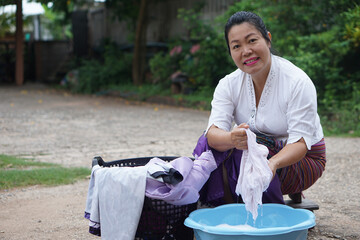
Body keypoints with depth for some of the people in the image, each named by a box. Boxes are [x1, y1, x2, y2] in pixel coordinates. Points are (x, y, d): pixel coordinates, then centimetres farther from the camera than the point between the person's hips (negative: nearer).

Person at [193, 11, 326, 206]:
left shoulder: (298, 82, -21)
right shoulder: (228, 84, -8)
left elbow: (300, 142, -26)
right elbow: (213, 132, -22)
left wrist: (273, 163, -48)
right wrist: (231, 138, -48)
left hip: (303, 159, -4)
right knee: (209, 143, -24)